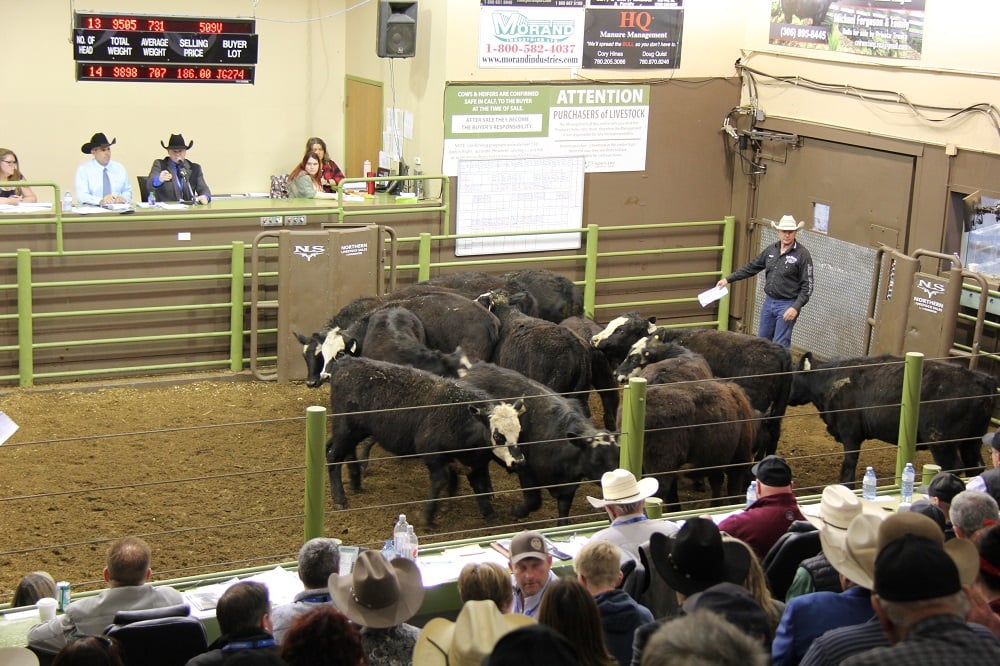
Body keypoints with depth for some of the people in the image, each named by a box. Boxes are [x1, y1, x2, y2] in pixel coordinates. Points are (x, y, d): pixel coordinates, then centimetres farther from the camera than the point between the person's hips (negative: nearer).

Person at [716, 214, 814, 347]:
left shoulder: (802, 254, -12)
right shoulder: (771, 250, 5)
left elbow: (807, 285, -13)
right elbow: (751, 267, 15)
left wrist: (796, 307, -22)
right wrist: (728, 279, 13)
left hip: (787, 305, -6)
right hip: (769, 302, 6)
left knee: (780, 345, -5)